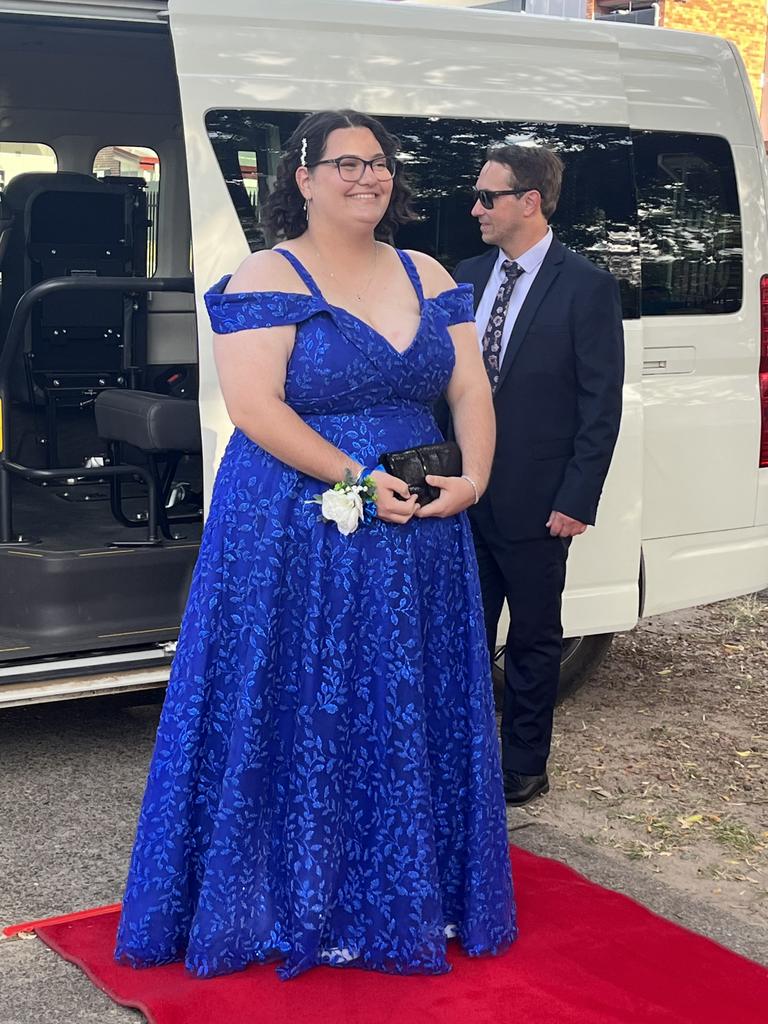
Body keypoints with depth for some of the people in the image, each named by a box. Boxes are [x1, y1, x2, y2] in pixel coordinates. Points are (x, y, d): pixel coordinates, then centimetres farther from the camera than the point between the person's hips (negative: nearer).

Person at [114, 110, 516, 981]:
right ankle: (297, 906, 21)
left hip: (419, 540, 6)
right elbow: (254, 405, -17)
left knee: (412, 719, 13)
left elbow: (471, 392, 9)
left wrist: (472, 477, -9)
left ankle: (409, 897, 29)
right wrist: (358, 478, -21)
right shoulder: (268, 279, -7)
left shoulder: (427, 278, 10)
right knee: (303, 721, 4)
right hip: (295, 541, -5)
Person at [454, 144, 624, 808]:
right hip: (465, 493, 5)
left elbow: (601, 405, -10)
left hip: (535, 503, -5)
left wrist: (577, 501, -13)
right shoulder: (468, 276, 7)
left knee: (534, 640, 10)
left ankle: (523, 766, 24)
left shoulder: (587, 287, -10)